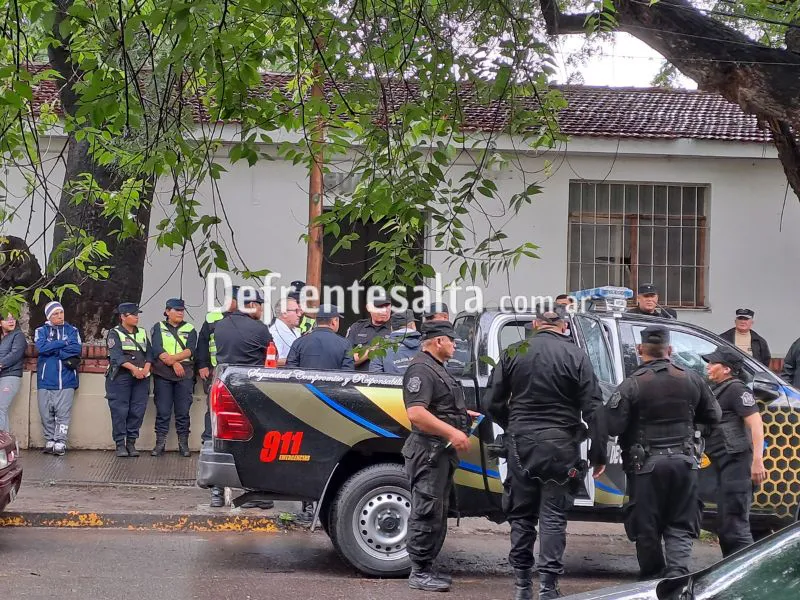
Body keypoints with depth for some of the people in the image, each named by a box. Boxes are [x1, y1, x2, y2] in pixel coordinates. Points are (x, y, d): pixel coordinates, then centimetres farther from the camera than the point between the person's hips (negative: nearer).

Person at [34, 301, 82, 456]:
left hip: (66, 379, -1)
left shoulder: (72, 330, 11)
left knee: (63, 413, -7)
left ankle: (60, 442, -7)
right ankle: (49, 442, 9)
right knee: (46, 413, 0)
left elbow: (76, 349, -6)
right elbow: (41, 347, -9)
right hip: (45, 379, 1)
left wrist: (52, 350, -6)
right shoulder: (41, 331, 11)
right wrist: (64, 343, -5)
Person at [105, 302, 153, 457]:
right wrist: (133, 368, -21)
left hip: (141, 377, 5)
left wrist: (146, 369, -6)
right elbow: (116, 356, -12)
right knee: (120, 411, -6)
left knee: (138, 410, 1)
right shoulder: (115, 334, 1)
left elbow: (149, 353, 13)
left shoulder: (142, 333, 19)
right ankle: (120, 444, -1)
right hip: (121, 377, -5)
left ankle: (131, 443, 8)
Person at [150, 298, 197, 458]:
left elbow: (191, 350, -1)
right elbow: (157, 349, -3)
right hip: (162, 375, -1)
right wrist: (174, 364, -13)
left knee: (183, 412, 0)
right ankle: (160, 443, 3)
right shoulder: (158, 328, 10)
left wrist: (172, 358, -15)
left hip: (185, 375, 1)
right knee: (162, 411, -2)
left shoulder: (190, 329, 14)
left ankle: (183, 444, 5)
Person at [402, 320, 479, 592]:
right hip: (429, 451, -11)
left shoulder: (437, 369, 19)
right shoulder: (421, 369, -14)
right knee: (426, 513, -8)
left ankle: (427, 569, 22)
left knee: (437, 514, 15)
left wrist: (465, 414, 19)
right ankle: (419, 573, -4)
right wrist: (452, 432, -29)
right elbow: (416, 413, -25)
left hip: (442, 452, 11)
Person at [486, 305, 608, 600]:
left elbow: (493, 402, 4)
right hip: (560, 446, -2)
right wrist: (599, 455, -2)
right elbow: (593, 410, -7)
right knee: (553, 516, 2)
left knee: (521, 514, 12)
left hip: (521, 443, 2)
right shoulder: (576, 356, -5)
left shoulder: (513, 353, 1)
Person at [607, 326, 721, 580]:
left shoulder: (632, 385, -11)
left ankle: (652, 579, 19)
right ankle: (678, 572, -12)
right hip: (684, 462, 3)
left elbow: (612, 426, -15)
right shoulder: (691, 380, 2)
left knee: (646, 529, 10)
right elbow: (713, 416, 12)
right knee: (681, 527, 8)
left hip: (647, 465, -3)